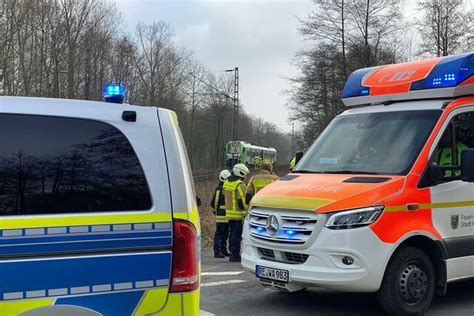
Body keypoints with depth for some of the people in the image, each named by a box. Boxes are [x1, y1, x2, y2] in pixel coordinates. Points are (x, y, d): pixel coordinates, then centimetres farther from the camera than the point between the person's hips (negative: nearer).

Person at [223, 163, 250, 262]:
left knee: (232, 233, 15)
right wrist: (246, 210, -9)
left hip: (229, 213, 8)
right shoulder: (240, 185, -16)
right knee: (237, 234, -4)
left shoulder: (227, 182, 11)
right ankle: (235, 255, -3)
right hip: (238, 214, -8)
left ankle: (232, 253, 20)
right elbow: (242, 200, -18)